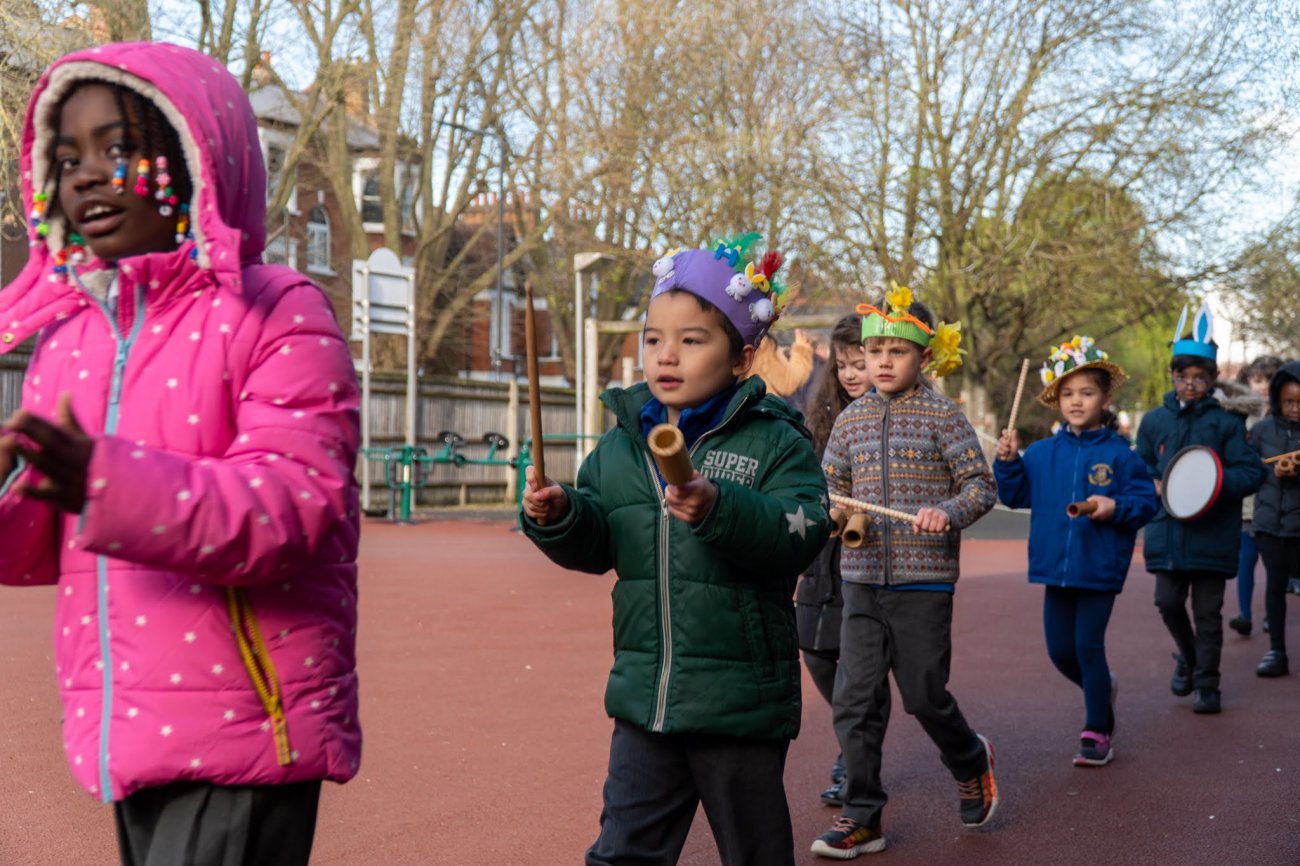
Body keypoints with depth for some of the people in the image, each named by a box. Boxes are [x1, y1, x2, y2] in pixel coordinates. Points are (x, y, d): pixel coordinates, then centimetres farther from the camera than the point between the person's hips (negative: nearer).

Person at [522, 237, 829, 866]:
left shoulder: (775, 442, -8)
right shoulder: (621, 445, 6)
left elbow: (800, 537, -21)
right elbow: (596, 546, 9)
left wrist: (720, 510, -36)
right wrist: (557, 516, -11)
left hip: (740, 700, -4)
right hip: (644, 696, 4)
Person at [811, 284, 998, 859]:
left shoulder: (943, 416, -3)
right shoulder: (851, 420, 9)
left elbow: (982, 485, -3)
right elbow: (832, 487, 15)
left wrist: (949, 512, -22)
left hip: (924, 581, -3)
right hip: (863, 580, 4)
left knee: (924, 695, 4)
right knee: (855, 698, 0)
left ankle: (971, 761, 35)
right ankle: (861, 817, 10)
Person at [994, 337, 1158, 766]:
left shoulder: (1118, 453, -6)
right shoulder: (1042, 453, 4)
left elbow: (1146, 499, -6)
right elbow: (1016, 495, 8)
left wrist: (1116, 507, -22)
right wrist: (1008, 462, -6)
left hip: (1099, 568, -4)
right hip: (1055, 566, 4)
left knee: (1088, 646, -2)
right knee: (1060, 650, 10)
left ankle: (1097, 732, 13)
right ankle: (1102, 688, 40)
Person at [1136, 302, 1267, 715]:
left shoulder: (1226, 423, -1)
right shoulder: (1154, 421, 6)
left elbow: (1252, 472, -5)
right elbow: (1140, 470, 17)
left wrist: (1217, 483, -21)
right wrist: (1156, 487, -3)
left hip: (1212, 535, -2)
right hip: (1167, 530, 2)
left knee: (1207, 610, 4)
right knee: (1168, 602, 3)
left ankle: (1207, 683, 17)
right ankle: (1187, 656, 31)